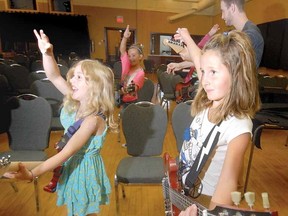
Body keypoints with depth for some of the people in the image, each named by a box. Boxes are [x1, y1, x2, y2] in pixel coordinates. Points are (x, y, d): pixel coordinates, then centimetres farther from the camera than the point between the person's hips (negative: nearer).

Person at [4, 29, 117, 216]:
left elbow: (66, 153, -32)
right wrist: (47, 53, -27)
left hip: (85, 169, -7)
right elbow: (54, 76, -10)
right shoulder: (77, 101, -9)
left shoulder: (93, 119, -30)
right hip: (73, 165, 7)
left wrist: (32, 174, -33)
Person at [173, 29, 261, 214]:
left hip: (206, 200, -7)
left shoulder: (238, 126, -28)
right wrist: (187, 38, 20)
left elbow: (229, 180, -37)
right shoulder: (208, 103, -9)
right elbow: (200, 62, 6)